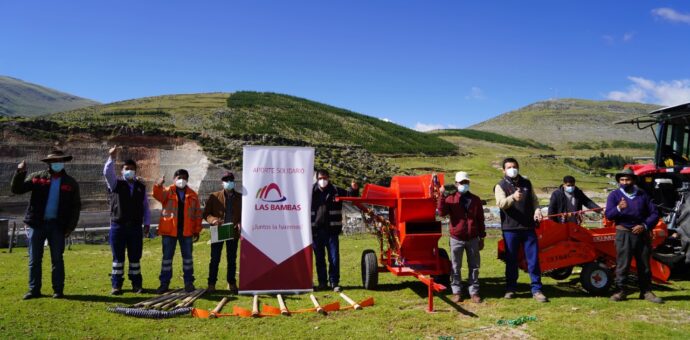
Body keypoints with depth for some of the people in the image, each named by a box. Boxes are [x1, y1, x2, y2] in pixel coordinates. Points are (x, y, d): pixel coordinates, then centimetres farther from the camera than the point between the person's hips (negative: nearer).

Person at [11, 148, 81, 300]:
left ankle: (58, 290, 12)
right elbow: (16, 189, -1)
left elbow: (76, 206, 4)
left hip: (57, 225, -1)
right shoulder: (37, 178, 5)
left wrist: (70, 227, -4)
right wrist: (20, 173, -17)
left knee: (57, 259, 5)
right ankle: (34, 290, 17)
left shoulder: (71, 183, 4)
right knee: (34, 259, 7)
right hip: (37, 224, 1)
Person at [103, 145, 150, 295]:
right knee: (118, 258, 3)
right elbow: (107, 173, -15)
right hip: (118, 226, -2)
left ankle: (136, 284, 14)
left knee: (135, 258, 6)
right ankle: (116, 285, 10)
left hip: (136, 227, 2)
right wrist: (112, 158, -26)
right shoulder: (116, 184, 5)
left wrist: (147, 223, 6)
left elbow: (146, 206, 12)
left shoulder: (141, 187, 12)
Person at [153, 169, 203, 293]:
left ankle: (189, 283, 15)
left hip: (186, 231, 1)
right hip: (169, 230, -1)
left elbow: (197, 214, 8)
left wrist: (197, 230, 3)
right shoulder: (168, 192, 4)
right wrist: (158, 185, -41)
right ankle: (164, 283, 12)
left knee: (187, 257, 7)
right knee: (167, 257, 5)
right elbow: (157, 195, -20)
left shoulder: (192, 195, 8)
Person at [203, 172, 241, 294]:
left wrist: (240, 223, -10)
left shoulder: (240, 198, 4)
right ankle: (211, 284, 11)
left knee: (232, 260, 10)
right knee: (215, 259, 3)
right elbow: (206, 214, 2)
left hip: (233, 232, 1)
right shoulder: (214, 196, 1)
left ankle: (232, 284, 20)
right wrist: (213, 220, -18)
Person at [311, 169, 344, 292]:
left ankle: (334, 282, 8)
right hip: (316, 230, 1)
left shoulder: (336, 191, 5)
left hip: (331, 231, -1)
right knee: (319, 259, 8)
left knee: (334, 258, -1)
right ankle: (322, 282, 18)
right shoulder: (312, 192, 5)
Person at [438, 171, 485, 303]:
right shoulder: (451, 199, 0)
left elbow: (480, 220, 9)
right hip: (456, 239, -2)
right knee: (456, 267, 5)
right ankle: (456, 292, 15)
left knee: (474, 267, 6)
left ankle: (474, 292, 15)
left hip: (473, 239, 2)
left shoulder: (475, 200, 6)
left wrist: (481, 238, 8)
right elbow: (442, 212, -16)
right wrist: (442, 196, -24)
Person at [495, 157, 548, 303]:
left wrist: (537, 209, -7)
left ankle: (536, 289, 10)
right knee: (511, 260, 7)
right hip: (510, 229, -2)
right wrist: (513, 197, -39)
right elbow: (500, 203, -18)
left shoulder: (526, 183, 11)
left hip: (528, 227, 3)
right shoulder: (501, 186, -2)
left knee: (533, 259, 3)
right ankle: (511, 289, 19)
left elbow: (534, 199, 17)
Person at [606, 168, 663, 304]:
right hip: (624, 233, -3)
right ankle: (620, 291, 2)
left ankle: (646, 291, 19)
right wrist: (618, 208, -32)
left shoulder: (642, 195, 9)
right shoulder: (615, 195, 1)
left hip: (642, 233, 3)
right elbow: (608, 215, -11)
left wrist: (645, 226, -9)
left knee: (644, 264, 9)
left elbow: (654, 213, 8)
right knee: (622, 264, -5)